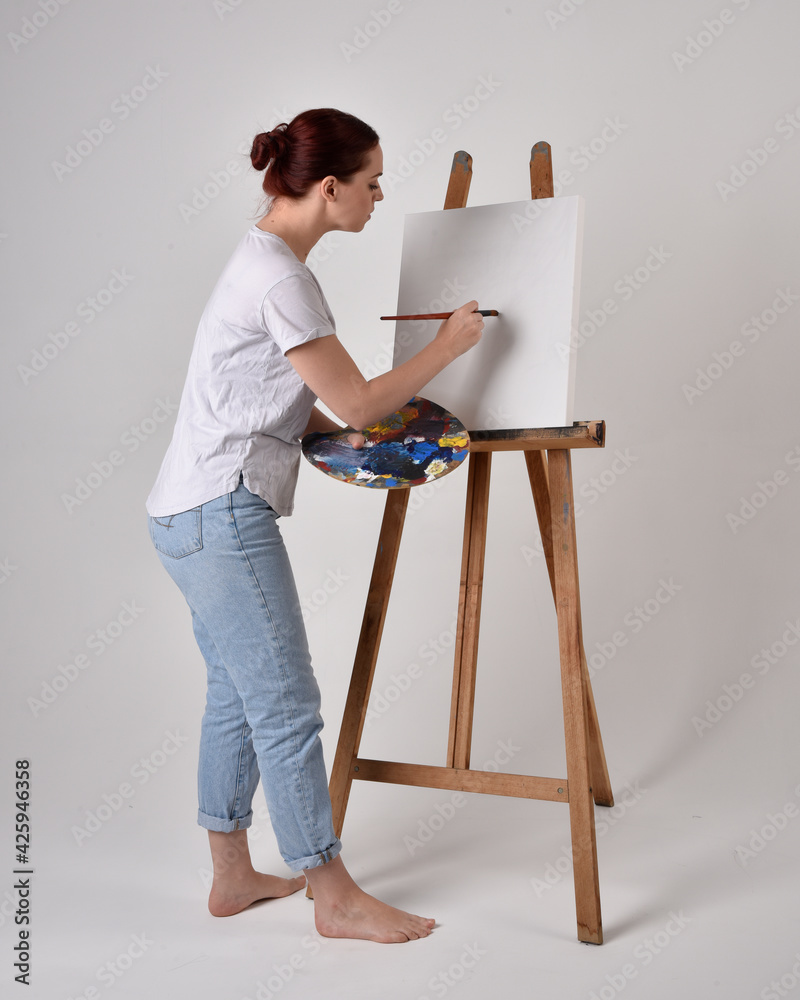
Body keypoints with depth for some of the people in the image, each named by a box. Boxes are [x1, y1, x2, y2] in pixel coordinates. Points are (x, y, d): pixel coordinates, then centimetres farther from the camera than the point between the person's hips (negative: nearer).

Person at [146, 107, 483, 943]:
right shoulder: (279, 278, -17)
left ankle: (232, 875, 29)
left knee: (236, 695, 16)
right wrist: (449, 345, -1)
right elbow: (357, 401, -13)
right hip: (221, 515, -10)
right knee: (286, 704, -2)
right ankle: (334, 897, 12)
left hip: (196, 513, 10)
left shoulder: (265, 258, 14)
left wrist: (342, 437, 11)